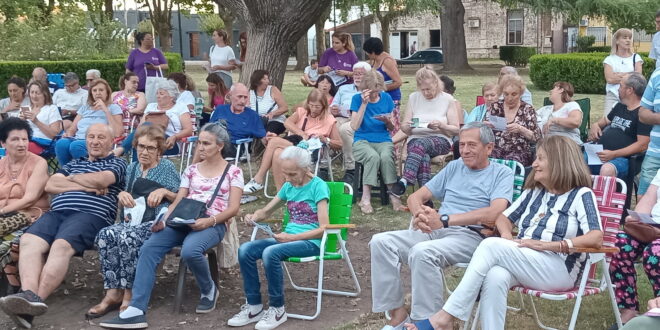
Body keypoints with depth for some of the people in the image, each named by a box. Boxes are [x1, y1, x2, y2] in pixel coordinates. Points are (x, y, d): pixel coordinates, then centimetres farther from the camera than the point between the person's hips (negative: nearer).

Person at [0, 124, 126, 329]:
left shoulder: (117, 163, 17)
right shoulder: (72, 164, 33)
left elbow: (101, 180, -5)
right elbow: (50, 185, 15)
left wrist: (72, 179, 13)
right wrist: (86, 186, 3)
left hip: (91, 215, -5)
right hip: (56, 212, 5)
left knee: (61, 246, -36)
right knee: (29, 241, -28)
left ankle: (37, 299, -45)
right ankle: (29, 295, -46)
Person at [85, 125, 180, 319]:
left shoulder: (167, 167, 5)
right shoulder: (132, 168, 18)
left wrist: (164, 192, -14)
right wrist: (122, 194, 1)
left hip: (157, 222, -5)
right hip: (133, 219, 5)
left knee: (127, 237, -36)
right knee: (105, 235, -28)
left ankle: (129, 294, -26)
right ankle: (113, 293, -28)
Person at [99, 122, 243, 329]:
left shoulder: (233, 172, 7)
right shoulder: (191, 170, 20)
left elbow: (233, 208, -1)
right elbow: (177, 202, 14)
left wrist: (209, 221, -19)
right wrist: (164, 219, -7)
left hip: (213, 224, -4)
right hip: (184, 221, 5)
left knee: (189, 250, -38)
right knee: (148, 249, -24)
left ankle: (208, 291, -4)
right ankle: (136, 311, -29)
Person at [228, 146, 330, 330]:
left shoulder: (318, 186, -9)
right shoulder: (288, 186, 11)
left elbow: (324, 228, -15)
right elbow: (266, 212, 22)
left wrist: (292, 237, -20)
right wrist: (254, 217, -2)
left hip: (311, 241, -7)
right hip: (288, 238, 7)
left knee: (270, 252, -34)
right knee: (245, 250, -17)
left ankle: (277, 309, -18)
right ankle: (254, 306, -10)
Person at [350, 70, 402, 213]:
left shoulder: (386, 98, 7)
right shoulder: (357, 99, 1)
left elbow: (392, 128, 10)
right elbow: (355, 126, -11)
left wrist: (387, 121, -14)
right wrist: (364, 103, -16)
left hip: (383, 140, 2)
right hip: (362, 141, -2)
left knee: (386, 157, -33)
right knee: (373, 157, -35)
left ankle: (394, 195, -24)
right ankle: (366, 199, -31)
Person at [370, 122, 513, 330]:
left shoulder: (502, 174, 5)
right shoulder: (454, 167, 22)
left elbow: (494, 214, -14)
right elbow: (415, 197, 20)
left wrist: (444, 220, -19)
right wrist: (421, 215, -7)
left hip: (470, 236, -6)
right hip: (434, 232, 6)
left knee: (422, 251, -35)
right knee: (381, 242, -16)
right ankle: (397, 313, -13)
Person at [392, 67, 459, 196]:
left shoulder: (447, 99, 7)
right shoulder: (413, 98, 15)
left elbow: (455, 130, 5)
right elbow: (404, 128, 14)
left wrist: (441, 125, -15)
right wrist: (409, 126, -10)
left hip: (441, 140, -2)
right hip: (416, 138, 2)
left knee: (421, 143, -38)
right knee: (423, 156, -37)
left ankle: (405, 181, -53)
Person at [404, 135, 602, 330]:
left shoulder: (581, 195, 0)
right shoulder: (533, 192, 20)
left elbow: (596, 238, -13)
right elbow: (503, 218, 25)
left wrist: (547, 244, -22)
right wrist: (508, 238, 1)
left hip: (559, 270, -5)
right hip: (522, 265, 5)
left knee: (491, 245, -27)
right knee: (495, 277, -33)